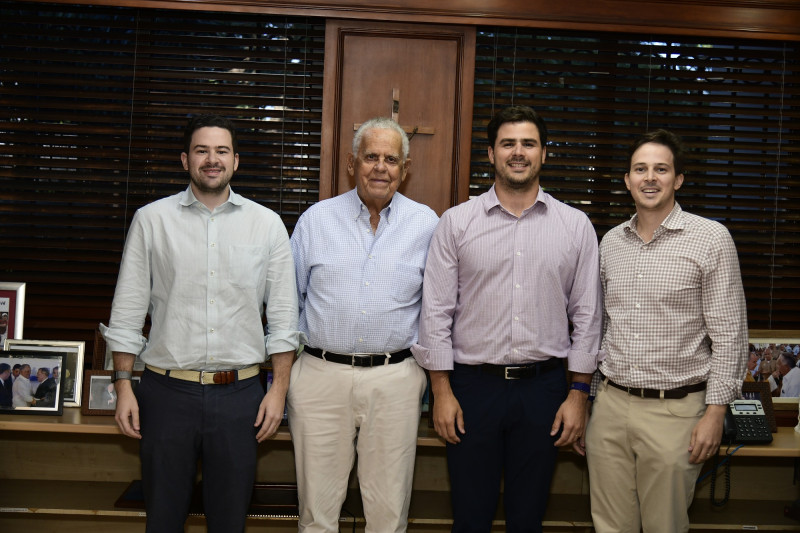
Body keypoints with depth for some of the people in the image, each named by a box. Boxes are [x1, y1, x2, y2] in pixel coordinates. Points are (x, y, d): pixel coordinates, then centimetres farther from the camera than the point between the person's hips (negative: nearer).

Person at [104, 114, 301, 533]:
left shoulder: (267, 224, 3)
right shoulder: (151, 220, 3)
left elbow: (283, 316, 4)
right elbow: (127, 311, 4)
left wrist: (279, 389, -1)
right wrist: (123, 385, -1)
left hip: (239, 393, 0)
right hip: (166, 390, 0)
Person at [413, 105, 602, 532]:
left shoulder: (576, 226, 3)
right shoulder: (456, 222, 0)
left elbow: (587, 315, 5)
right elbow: (436, 311, 0)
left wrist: (579, 394, 1)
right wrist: (442, 391, -4)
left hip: (543, 388, 1)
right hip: (473, 385, 0)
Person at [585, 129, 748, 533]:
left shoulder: (711, 239, -5)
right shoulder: (611, 242, 9)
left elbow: (728, 334, -6)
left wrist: (715, 413, -10)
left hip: (675, 409, -4)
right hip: (609, 405, 4)